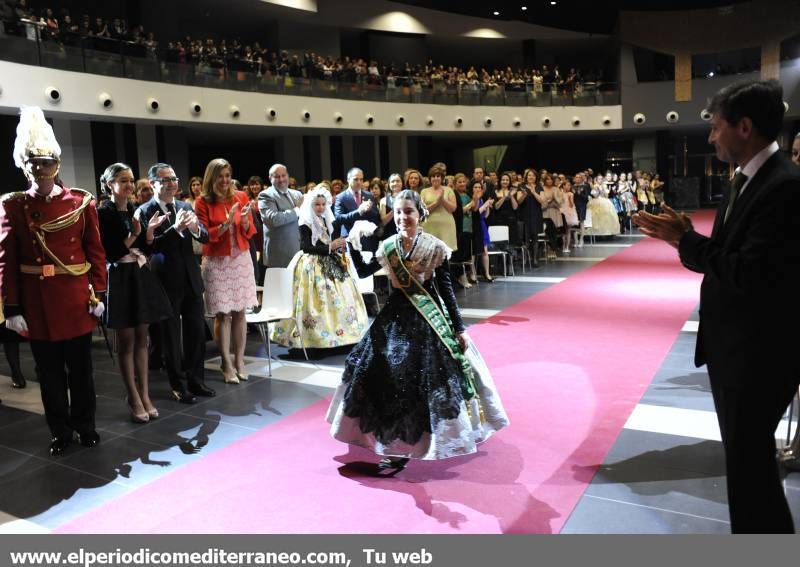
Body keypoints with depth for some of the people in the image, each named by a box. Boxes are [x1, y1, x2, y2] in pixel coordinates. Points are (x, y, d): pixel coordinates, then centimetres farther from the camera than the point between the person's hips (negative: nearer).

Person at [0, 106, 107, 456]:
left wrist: (99, 293, -1)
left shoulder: (82, 201, 0)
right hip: (37, 304, 0)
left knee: (81, 368, 11)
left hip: (76, 299, 0)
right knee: (50, 372, 11)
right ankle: (60, 431, 26)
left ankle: (85, 425, 28)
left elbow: (96, 251, 2)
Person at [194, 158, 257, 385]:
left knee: (239, 312, 4)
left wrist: (245, 221, -15)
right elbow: (204, 235, -5)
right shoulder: (204, 202, -2)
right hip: (216, 262, -2)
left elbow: (249, 232, 7)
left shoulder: (241, 197, 5)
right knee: (222, 314, -3)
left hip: (241, 259, 2)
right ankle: (227, 364, 5)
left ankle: (239, 361, 12)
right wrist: (226, 224, -18)